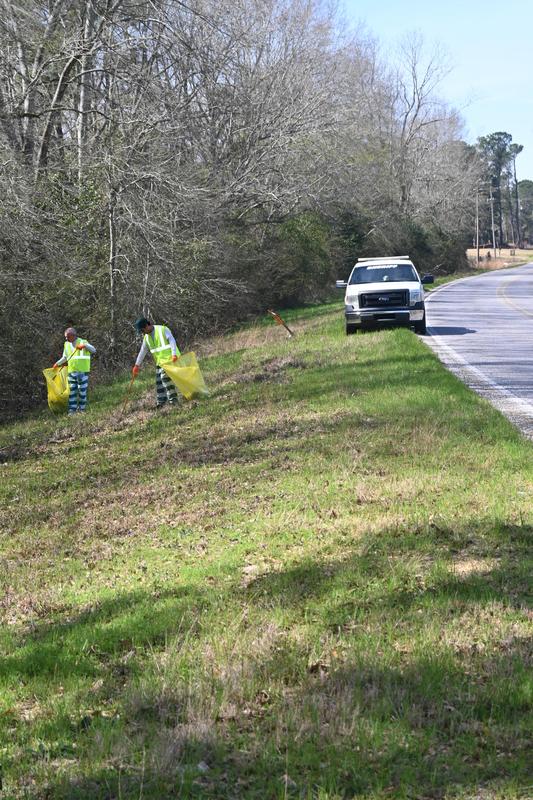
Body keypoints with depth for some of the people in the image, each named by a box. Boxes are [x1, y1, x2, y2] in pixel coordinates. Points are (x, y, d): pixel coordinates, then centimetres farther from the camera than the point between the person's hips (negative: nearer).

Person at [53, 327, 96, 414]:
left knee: (82, 391, -1)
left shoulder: (83, 342, -2)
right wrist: (57, 364, 10)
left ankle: (81, 409, 6)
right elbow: (65, 357, 23)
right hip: (72, 371, 4)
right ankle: (72, 411, 3)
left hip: (83, 371, -4)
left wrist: (84, 346, -30)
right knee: (72, 391, 2)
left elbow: (93, 350, -14)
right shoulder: (67, 344, 12)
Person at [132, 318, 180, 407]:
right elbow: (142, 352, 15)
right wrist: (137, 365, 12)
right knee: (159, 381, 4)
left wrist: (174, 354, -26)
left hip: (170, 358, -7)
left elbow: (172, 341, -15)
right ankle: (161, 401, 9)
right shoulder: (146, 337, 11)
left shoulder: (163, 329, -9)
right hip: (159, 361, 7)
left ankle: (173, 397, -12)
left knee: (165, 376, -19)